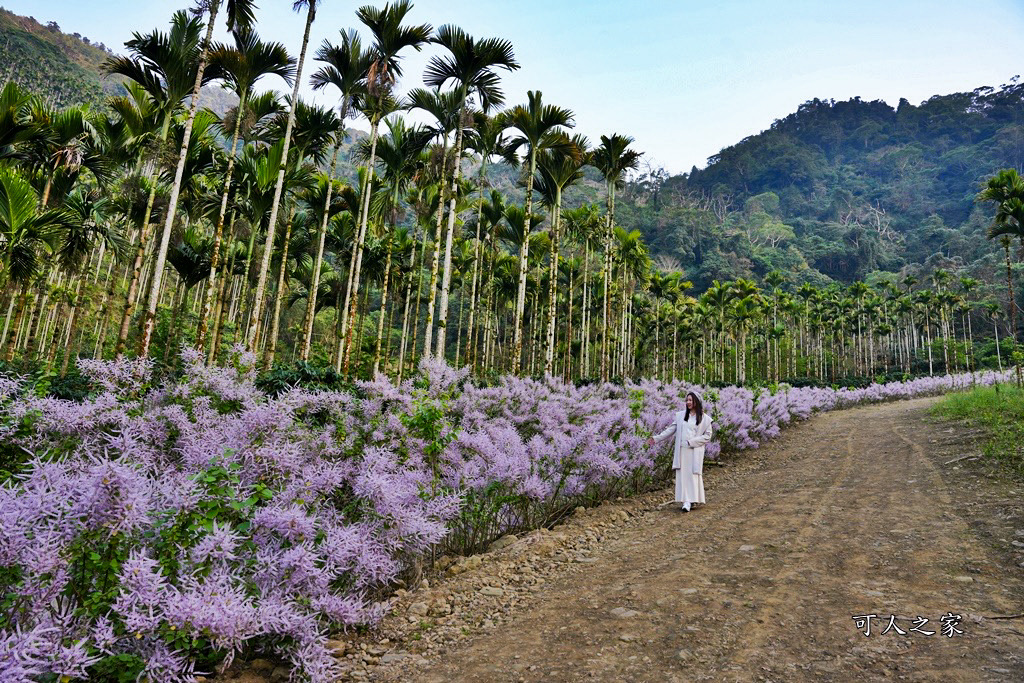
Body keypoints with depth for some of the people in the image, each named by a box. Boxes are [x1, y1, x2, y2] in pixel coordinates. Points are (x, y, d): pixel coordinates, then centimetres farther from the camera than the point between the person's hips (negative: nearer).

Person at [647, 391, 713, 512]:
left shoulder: (704, 418, 3)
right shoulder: (681, 415, 12)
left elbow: (707, 436, 1)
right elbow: (671, 429, 11)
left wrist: (692, 441, -10)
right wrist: (657, 438, 3)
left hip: (695, 451, -3)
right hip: (682, 450, 3)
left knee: (693, 474, -8)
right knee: (682, 474, -2)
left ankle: (689, 501, -9)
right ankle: (686, 500, 2)